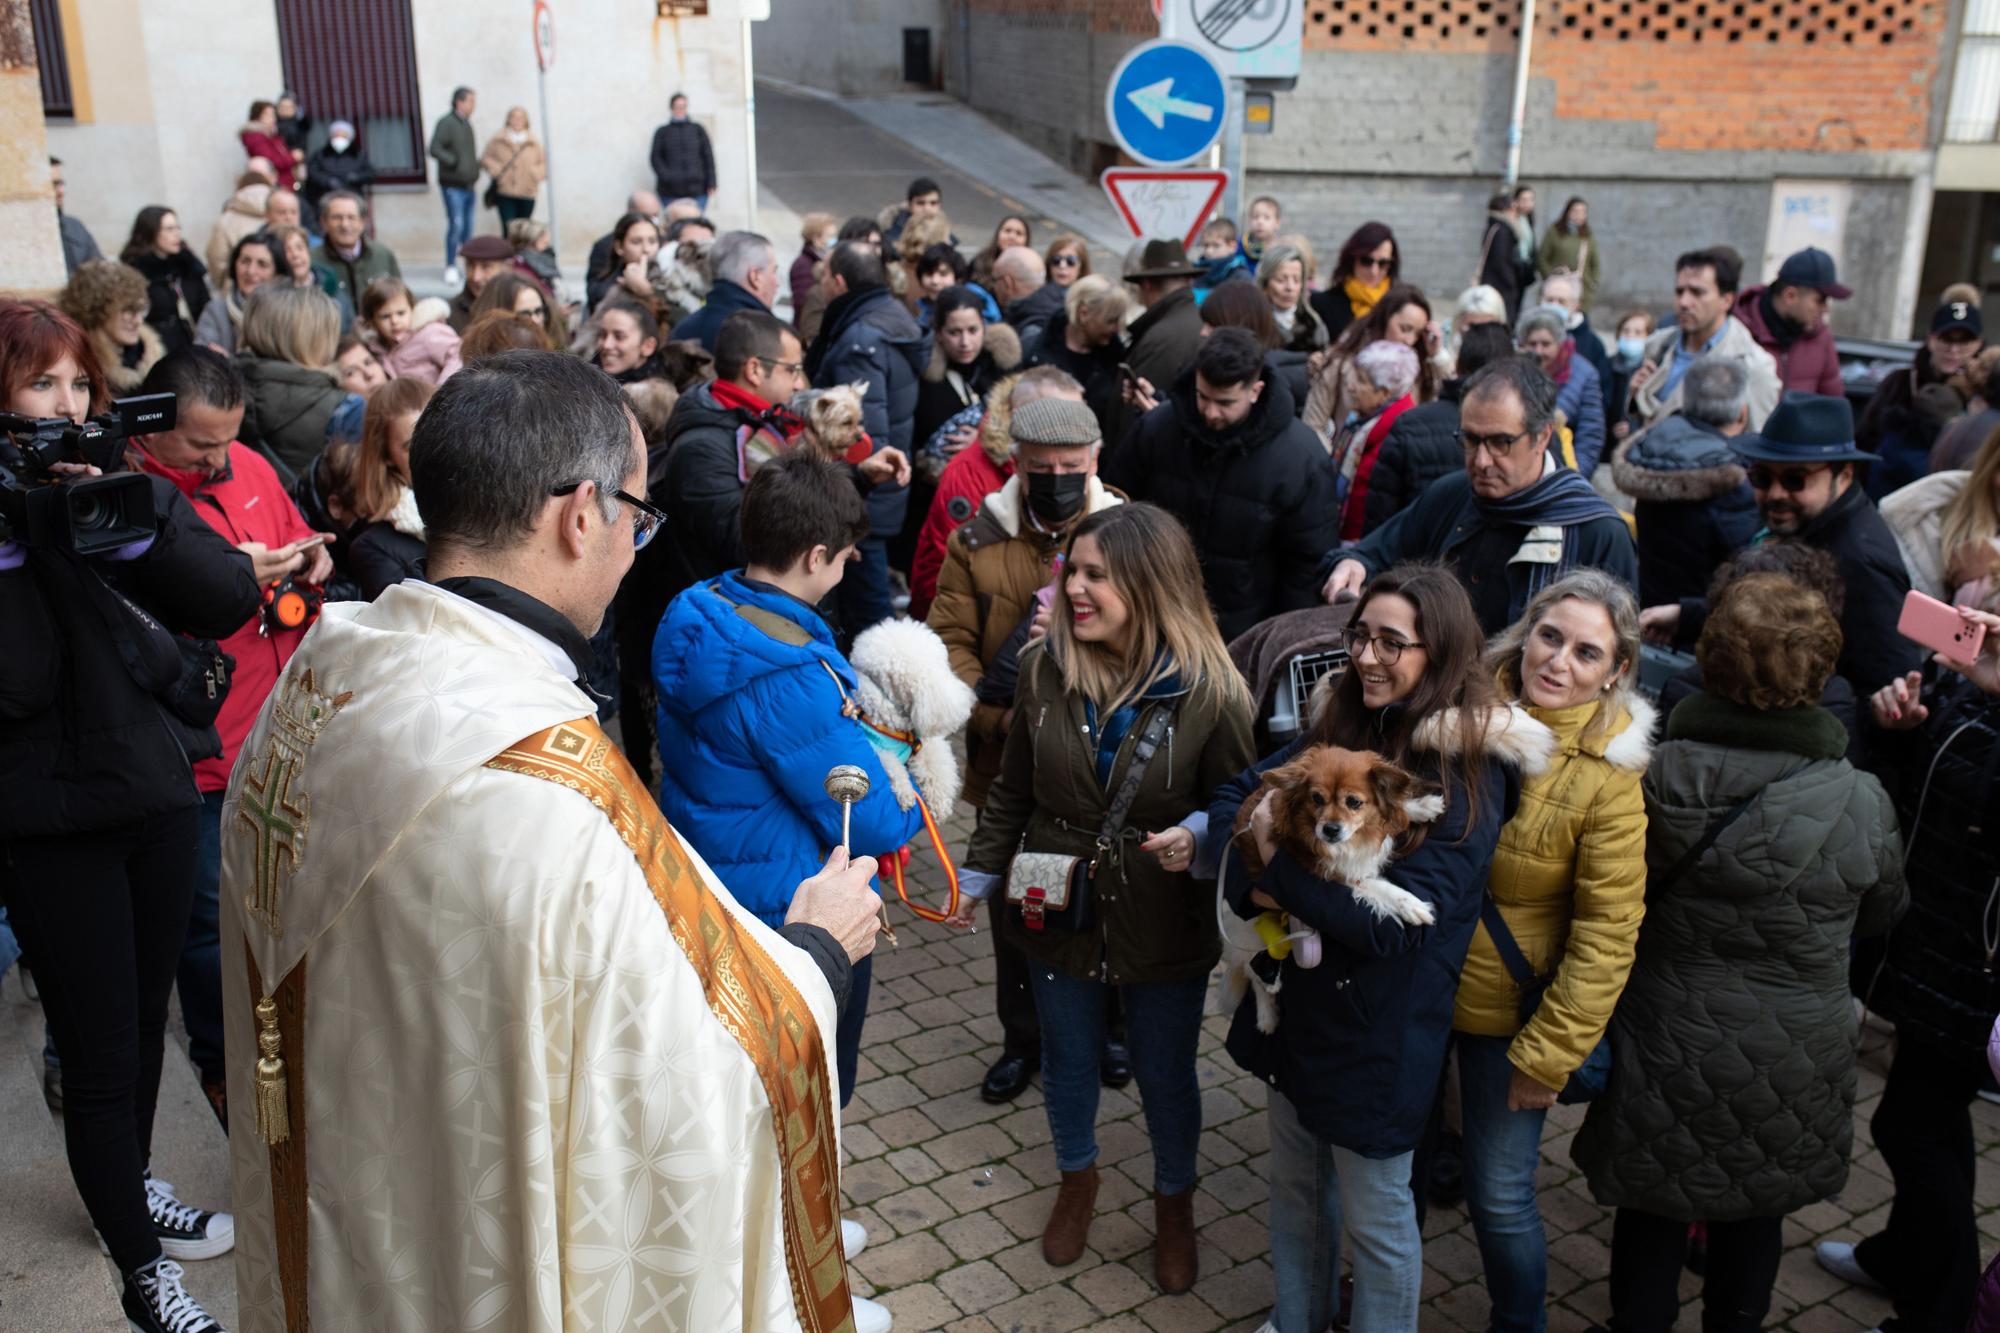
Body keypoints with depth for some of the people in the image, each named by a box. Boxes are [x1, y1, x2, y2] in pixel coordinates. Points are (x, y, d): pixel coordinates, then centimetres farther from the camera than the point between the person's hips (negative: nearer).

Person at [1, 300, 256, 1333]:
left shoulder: (126, 485, 3)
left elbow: (229, 600, -9)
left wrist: (131, 519, -21)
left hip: (159, 792, 4)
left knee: (147, 1017, 18)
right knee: (99, 1049, 2)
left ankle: (132, 1185, 41)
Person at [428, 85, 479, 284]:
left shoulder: (466, 124, 16)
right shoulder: (446, 122, -9)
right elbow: (434, 149, -17)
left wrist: (476, 168, 8)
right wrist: (455, 163, -20)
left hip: (468, 185, 8)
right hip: (453, 185, -7)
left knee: (468, 228, 9)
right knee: (456, 224, -12)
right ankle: (451, 267, -3)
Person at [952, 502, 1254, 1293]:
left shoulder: (1211, 693, -19)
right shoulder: (1045, 669, -10)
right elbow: (1013, 792, 2)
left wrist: (1197, 835, -27)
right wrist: (979, 875, 6)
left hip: (1164, 928, -2)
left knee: (1166, 1078, 18)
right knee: (1067, 1063, 23)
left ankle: (1173, 1204, 46)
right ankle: (1077, 1181, 52)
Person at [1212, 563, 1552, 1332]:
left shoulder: (1469, 773, -20)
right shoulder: (1340, 723, -1)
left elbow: (1395, 920, -24)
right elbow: (1235, 798, -1)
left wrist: (1280, 864, -23)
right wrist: (1252, 882, -20)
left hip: (1379, 1029, -6)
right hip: (1296, 1000, 7)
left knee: (1373, 1214, 13)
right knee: (1294, 1184, 24)